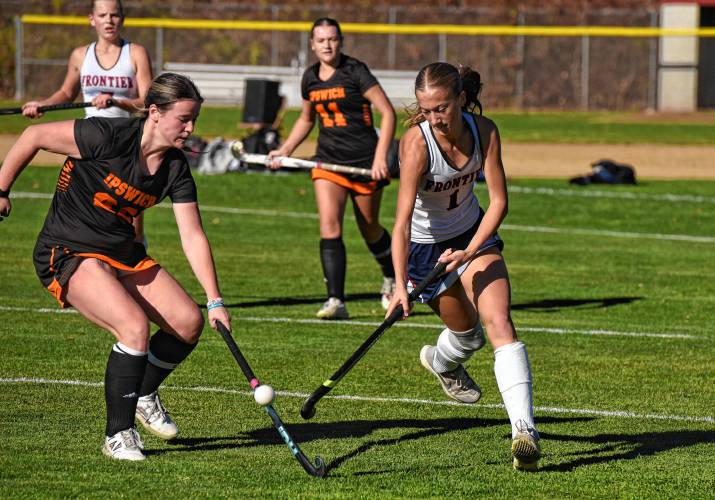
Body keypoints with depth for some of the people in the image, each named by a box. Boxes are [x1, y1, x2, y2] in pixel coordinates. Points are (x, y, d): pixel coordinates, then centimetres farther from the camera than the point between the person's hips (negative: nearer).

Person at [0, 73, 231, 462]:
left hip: (123, 254, 7)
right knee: (135, 326, -26)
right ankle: (118, 435, -11)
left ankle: (144, 394, 25)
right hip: (67, 253, -7)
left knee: (189, 322, -3)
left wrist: (215, 300, -11)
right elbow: (34, 136, -13)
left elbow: (193, 237, -3)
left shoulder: (175, 169, -3)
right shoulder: (108, 137, -22)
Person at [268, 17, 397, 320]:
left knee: (369, 229, 11)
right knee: (329, 226, -14)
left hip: (365, 160, -4)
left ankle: (391, 277, 42)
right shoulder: (310, 79, 6)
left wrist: (380, 157, -20)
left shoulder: (355, 72, -11)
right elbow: (306, 119, 24)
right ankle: (336, 302, -15)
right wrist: (285, 150, 12)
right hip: (328, 160, 4)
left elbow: (388, 113, -12)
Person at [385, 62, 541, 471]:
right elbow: (403, 218, -37)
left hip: (473, 234, 2)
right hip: (425, 244, -2)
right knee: (468, 333, 11)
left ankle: (524, 429, -20)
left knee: (500, 325, -15)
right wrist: (401, 284, -46)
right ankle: (443, 361, 49)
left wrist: (469, 252, -28)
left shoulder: (484, 131, -19)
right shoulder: (417, 143, -30)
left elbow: (499, 201, -15)